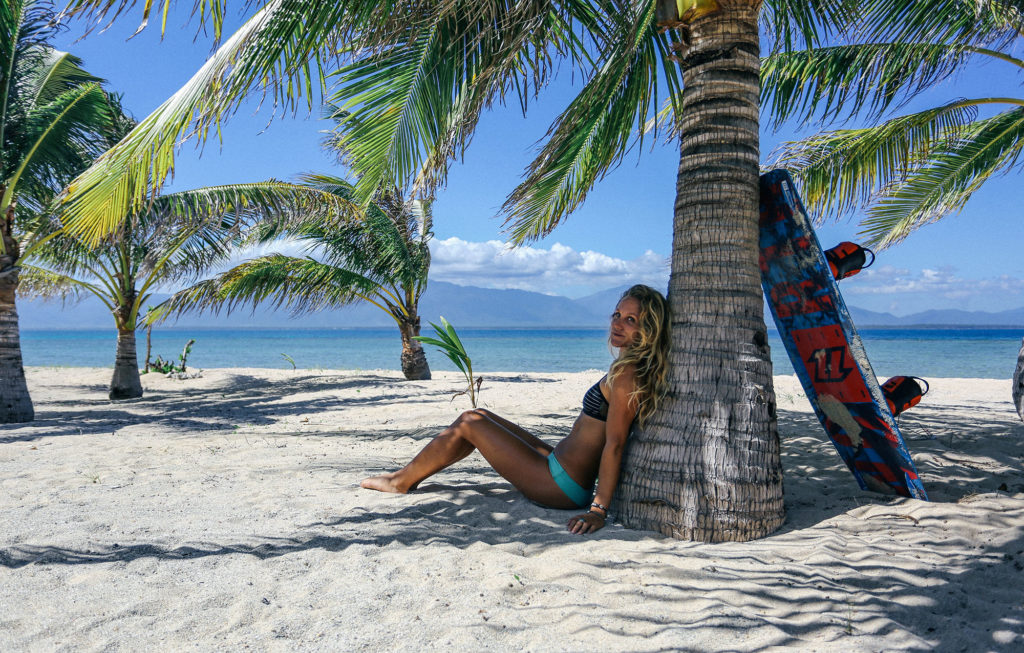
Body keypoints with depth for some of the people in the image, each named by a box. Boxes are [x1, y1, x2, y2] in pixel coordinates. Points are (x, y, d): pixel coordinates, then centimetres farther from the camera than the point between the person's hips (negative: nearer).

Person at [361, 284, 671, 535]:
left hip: (563, 486, -9)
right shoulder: (633, 369, 8)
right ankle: (409, 475, 29)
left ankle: (401, 481, 20)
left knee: (469, 423, 1)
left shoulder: (626, 374, -21)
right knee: (479, 417, 17)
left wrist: (599, 510, -26)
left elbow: (614, 444, -25)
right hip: (559, 462, 9)